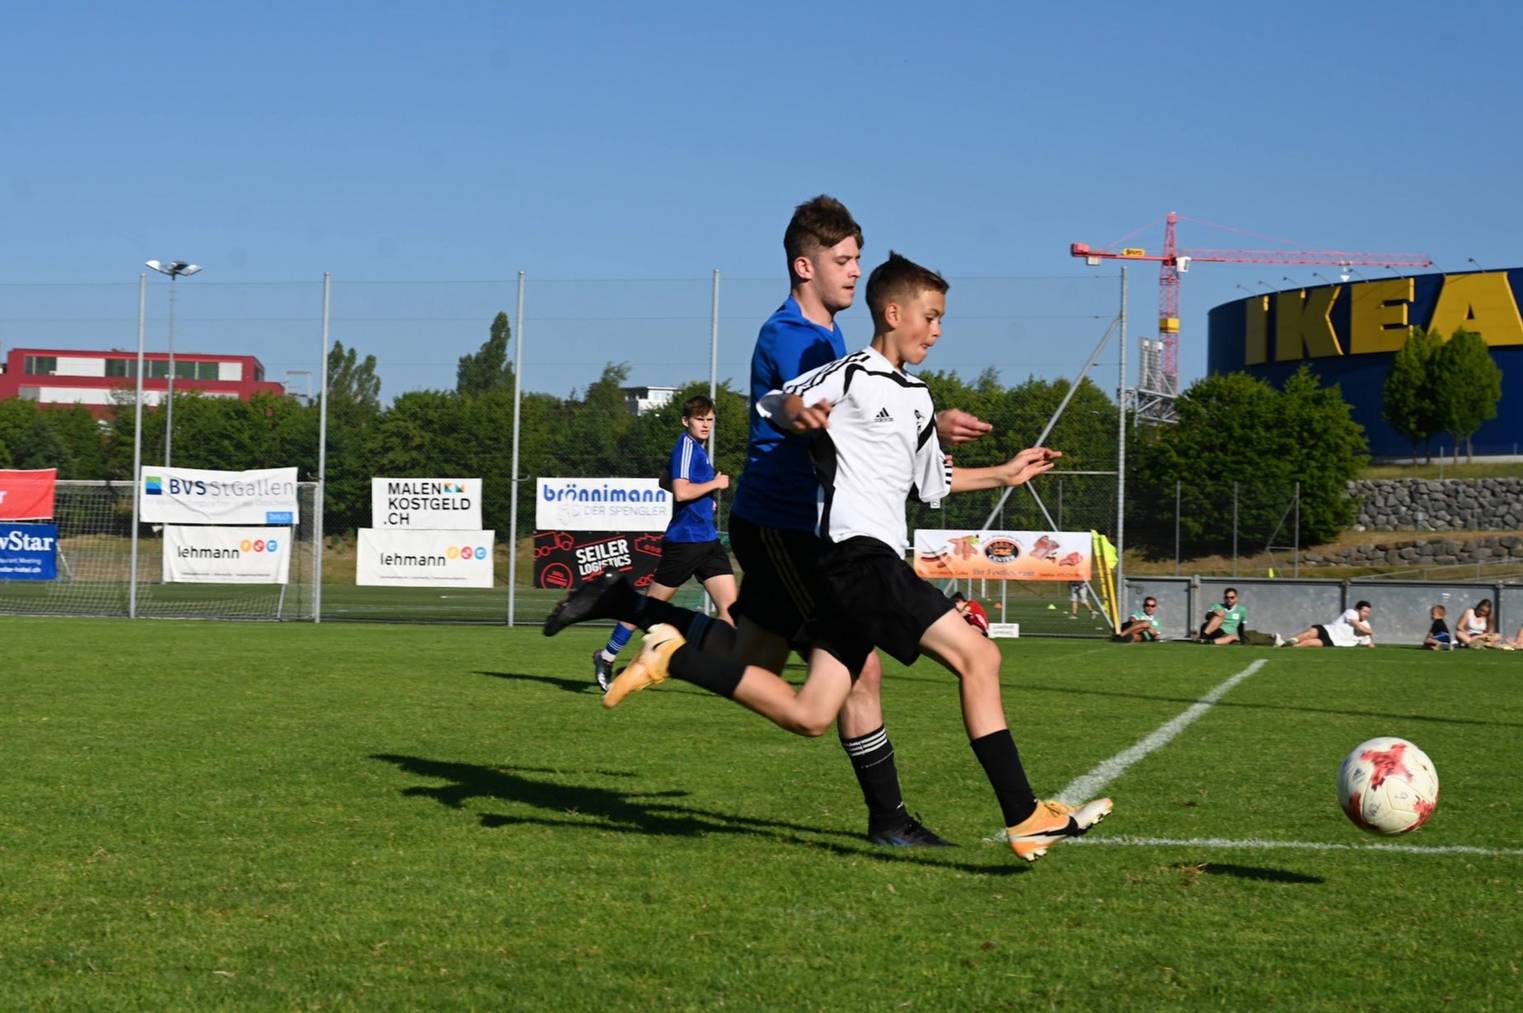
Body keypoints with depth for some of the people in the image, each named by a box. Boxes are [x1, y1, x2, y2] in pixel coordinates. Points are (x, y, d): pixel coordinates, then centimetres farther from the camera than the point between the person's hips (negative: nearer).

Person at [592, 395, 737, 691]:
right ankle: (607, 656, 17)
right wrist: (715, 484, -14)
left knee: (729, 605, -3)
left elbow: (665, 482, 28)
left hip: (708, 540, 9)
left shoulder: (696, 448, 15)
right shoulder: (686, 446, -13)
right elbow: (681, 491, -25)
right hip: (684, 540, -9)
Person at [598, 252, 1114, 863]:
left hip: (858, 570, 9)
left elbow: (929, 484, 32)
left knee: (807, 716, 2)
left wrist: (1006, 474, 29)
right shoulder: (850, 378, -3)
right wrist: (799, 417, -21)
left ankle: (672, 658, 8)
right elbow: (770, 409, 1)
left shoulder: (916, 398, 24)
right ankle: (1025, 819, -14)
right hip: (859, 554, -9)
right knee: (977, 656, -13)